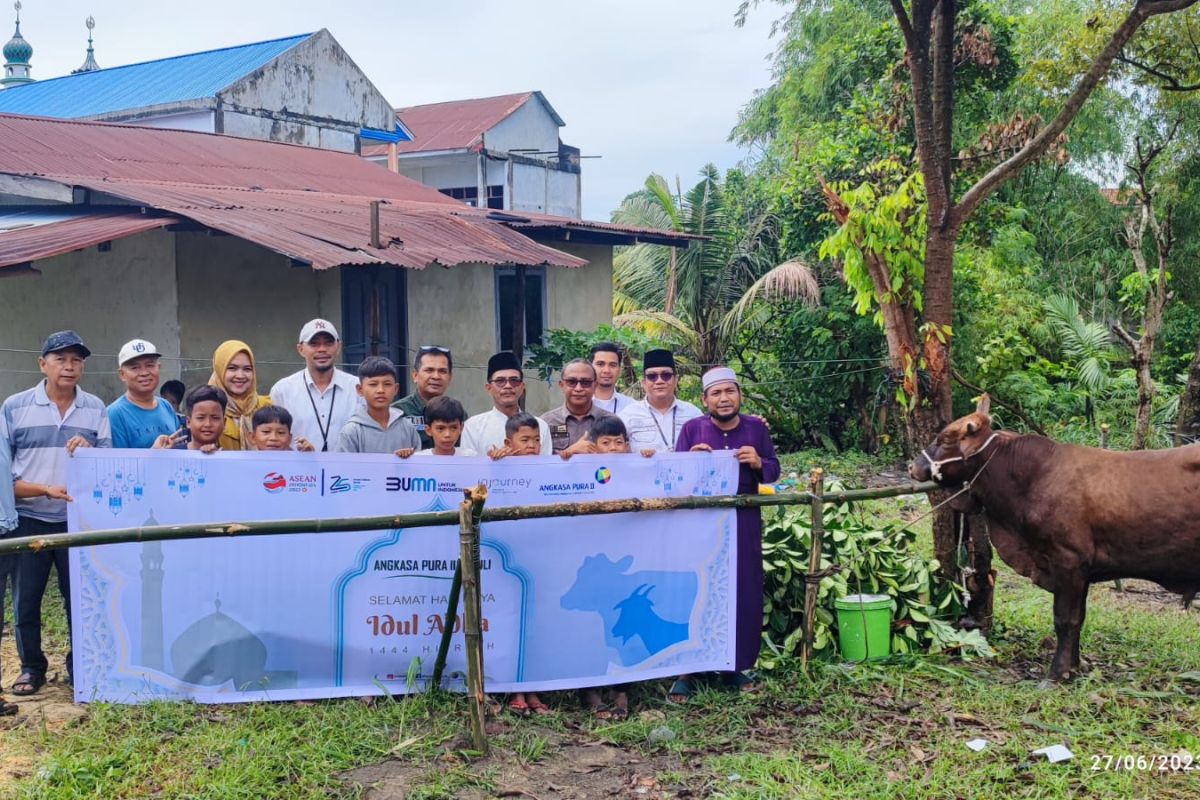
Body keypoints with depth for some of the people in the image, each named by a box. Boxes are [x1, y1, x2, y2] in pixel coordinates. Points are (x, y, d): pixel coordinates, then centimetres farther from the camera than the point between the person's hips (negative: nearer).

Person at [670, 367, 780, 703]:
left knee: (744, 593, 6)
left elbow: (774, 471, 8)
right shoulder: (692, 429, 0)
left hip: (744, 525, 2)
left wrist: (758, 463, -13)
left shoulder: (756, 428, 5)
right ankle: (685, 671, 3)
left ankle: (738, 666, 20)